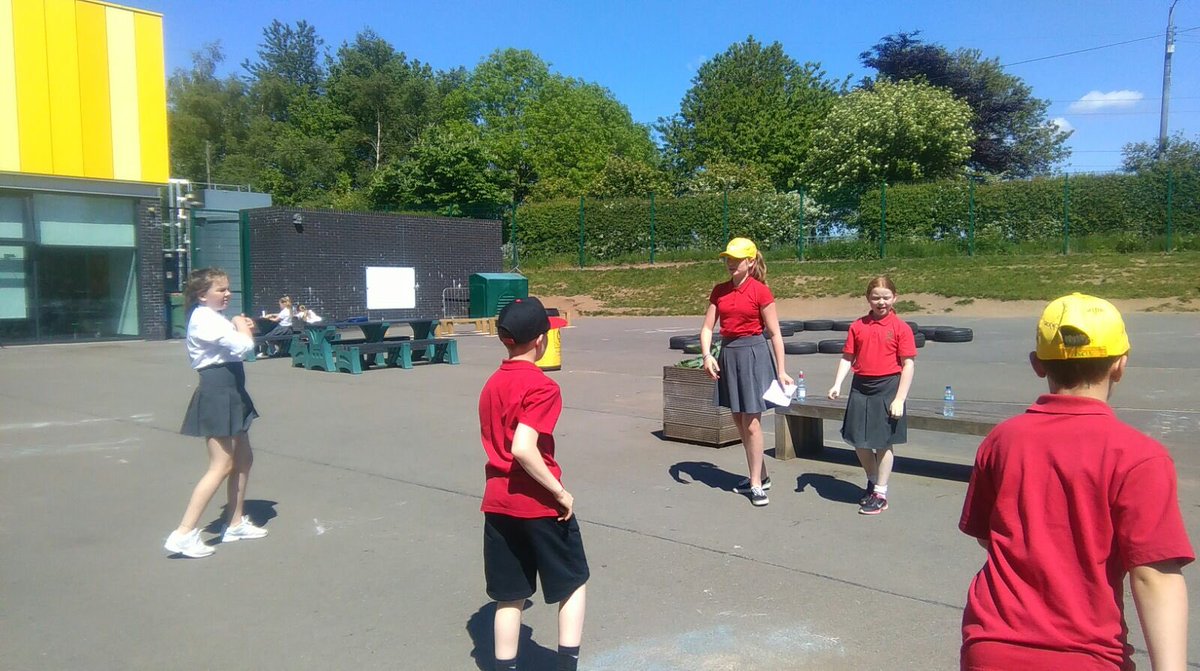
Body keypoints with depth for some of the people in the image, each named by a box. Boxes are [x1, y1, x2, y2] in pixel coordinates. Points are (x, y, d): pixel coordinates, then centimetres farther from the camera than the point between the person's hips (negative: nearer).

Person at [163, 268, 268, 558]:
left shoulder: (215, 319, 16)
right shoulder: (204, 319, -16)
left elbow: (237, 349, 19)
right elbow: (242, 347, -24)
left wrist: (242, 330, 2)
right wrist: (242, 328, -5)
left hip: (230, 392, 11)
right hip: (217, 392, -11)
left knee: (243, 459, 16)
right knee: (221, 467, -9)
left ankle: (235, 524, 26)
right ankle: (183, 533, -6)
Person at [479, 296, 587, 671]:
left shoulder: (491, 385, 7)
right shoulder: (542, 387, -17)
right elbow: (523, 449, -27)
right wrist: (561, 492, -19)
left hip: (497, 502, 7)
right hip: (539, 504, -6)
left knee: (510, 597, 15)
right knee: (574, 583, 13)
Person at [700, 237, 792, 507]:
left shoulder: (760, 291, -9)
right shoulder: (719, 291, 7)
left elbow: (774, 333, -8)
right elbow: (707, 327, 5)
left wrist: (780, 371, -9)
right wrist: (707, 355, -13)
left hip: (753, 355, -6)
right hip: (728, 354, 6)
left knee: (751, 424, -2)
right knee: (739, 422, 14)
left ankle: (756, 484, 11)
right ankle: (760, 476, 31)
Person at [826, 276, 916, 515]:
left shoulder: (901, 328, -6)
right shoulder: (858, 326, 5)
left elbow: (908, 365, -7)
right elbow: (847, 357, 7)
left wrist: (900, 398, -12)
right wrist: (837, 385, -5)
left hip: (887, 388, -4)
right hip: (861, 388, 4)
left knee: (883, 443, 4)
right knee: (858, 441, 11)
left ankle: (880, 494, 18)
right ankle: (872, 480, 36)